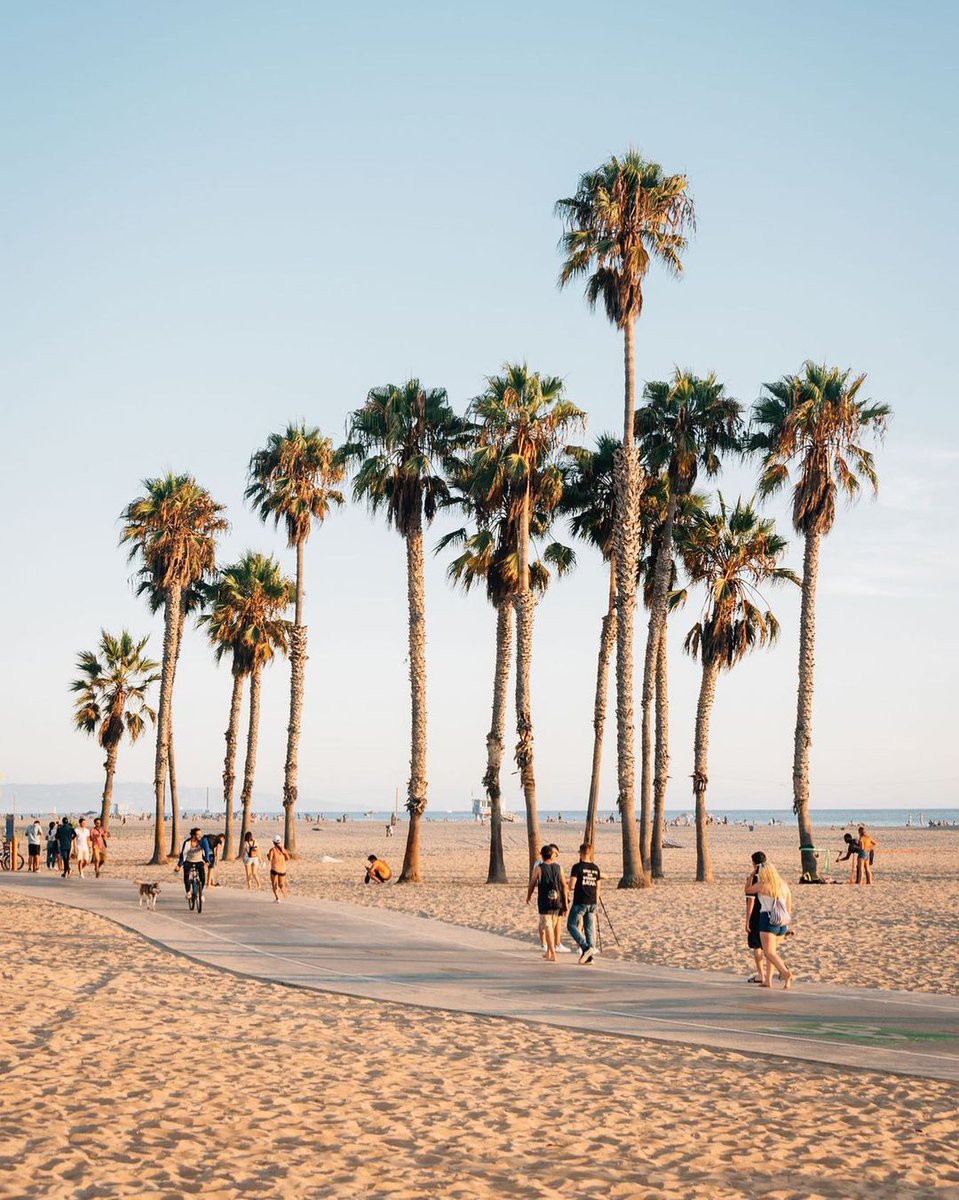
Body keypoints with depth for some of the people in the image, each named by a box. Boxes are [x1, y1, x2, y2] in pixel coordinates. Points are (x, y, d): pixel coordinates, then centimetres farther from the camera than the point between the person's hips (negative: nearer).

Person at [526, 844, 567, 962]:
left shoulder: (538, 868, -6)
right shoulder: (558, 867, 4)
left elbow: (532, 884, 1)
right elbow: (564, 885, 3)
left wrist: (528, 896, 19)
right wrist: (565, 903, 8)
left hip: (544, 901, -4)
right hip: (557, 900, 4)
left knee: (547, 926, -3)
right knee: (552, 925, 17)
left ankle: (553, 954, -12)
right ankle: (548, 952, 26)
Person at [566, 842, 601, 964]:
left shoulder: (577, 867, -9)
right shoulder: (595, 868, 8)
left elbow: (572, 885, -13)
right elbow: (597, 888, 12)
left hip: (580, 902, -5)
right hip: (592, 903, 6)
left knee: (571, 925, 5)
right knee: (590, 928, 9)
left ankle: (585, 947, -12)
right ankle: (591, 956, 4)